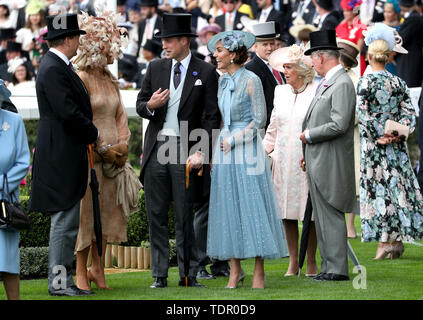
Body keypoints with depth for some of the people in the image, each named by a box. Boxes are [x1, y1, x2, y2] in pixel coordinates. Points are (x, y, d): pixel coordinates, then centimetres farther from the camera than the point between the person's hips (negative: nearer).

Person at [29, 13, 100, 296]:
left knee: (68, 222, 12)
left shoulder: (59, 66, 16)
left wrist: (89, 134, 10)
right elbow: (69, 112, -23)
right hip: (62, 156, -11)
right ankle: (58, 282, -5)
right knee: (65, 222, -8)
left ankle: (64, 280, 16)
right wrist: (94, 135, -9)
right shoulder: (53, 69, -17)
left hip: (67, 158, 11)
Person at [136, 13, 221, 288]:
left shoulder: (206, 72, -1)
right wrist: (150, 105, -9)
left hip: (185, 149, -4)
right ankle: (160, 275, 9)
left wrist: (201, 152, -11)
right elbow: (140, 105, 16)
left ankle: (188, 274, 6)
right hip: (156, 148, 4)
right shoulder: (156, 68, 11)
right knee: (156, 215, 4)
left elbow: (211, 117, -3)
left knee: (184, 216, -1)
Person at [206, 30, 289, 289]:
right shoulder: (223, 82, 12)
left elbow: (260, 120, -9)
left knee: (253, 206, -5)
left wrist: (234, 140, -10)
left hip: (247, 150, -7)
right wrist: (222, 143, 10)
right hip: (225, 151, 7)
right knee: (228, 207, 4)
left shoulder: (251, 80, -7)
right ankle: (235, 271, 8)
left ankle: (259, 272, -2)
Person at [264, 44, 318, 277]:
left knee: (309, 214, -1)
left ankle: (311, 262, 8)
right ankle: (293, 262, 11)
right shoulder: (280, 92, 12)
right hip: (283, 160, 5)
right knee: (287, 213, 4)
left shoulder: (316, 92, -4)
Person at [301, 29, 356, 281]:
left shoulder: (342, 84, -15)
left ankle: (337, 268, -4)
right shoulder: (327, 83, 16)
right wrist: (308, 153, 19)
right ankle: (329, 267, 17)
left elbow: (339, 125, -23)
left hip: (331, 163, -10)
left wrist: (310, 135, -12)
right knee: (322, 216, 12)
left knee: (332, 215, -7)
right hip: (318, 162, 10)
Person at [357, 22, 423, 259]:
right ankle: (398, 241, 10)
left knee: (378, 189, 1)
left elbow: (363, 114, -14)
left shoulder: (365, 82, -8)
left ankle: (383, 242, -2)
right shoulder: (398, 83, 4)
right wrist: (397, 132, -7)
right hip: (397, 146, 4)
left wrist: (379, 137, -9)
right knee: (399, 187, 10)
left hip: (373, 144, -4)